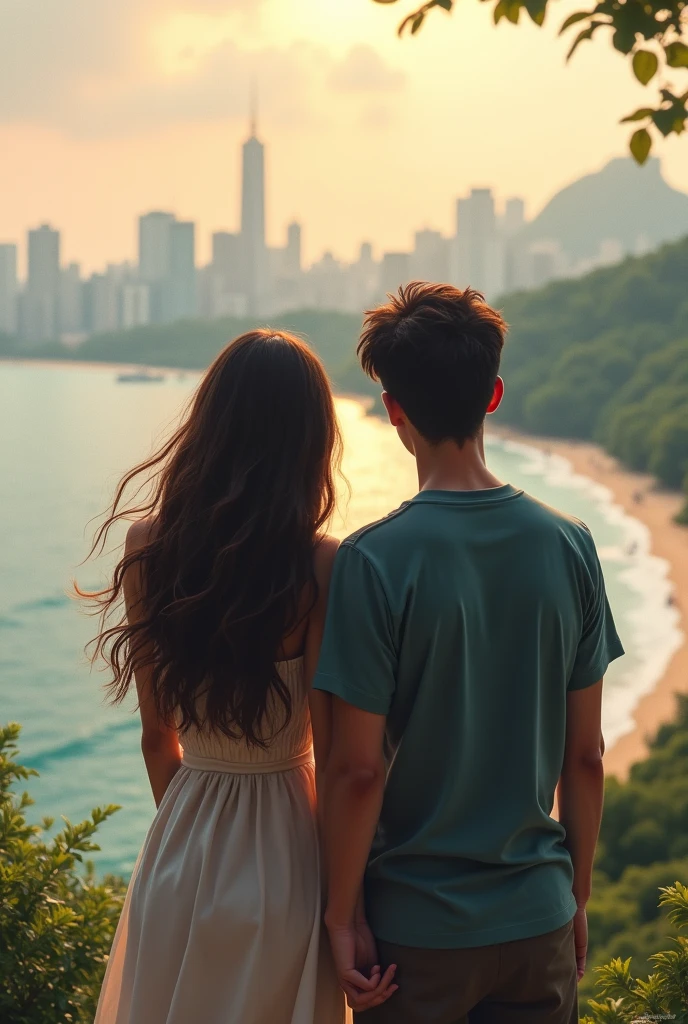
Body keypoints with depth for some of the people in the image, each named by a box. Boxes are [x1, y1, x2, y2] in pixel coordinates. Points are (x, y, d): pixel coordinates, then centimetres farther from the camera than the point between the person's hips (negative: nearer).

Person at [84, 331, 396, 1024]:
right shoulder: (321, 567, -18)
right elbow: (333, 760, -14)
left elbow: (157, 737, 3)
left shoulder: (147, 545, -6)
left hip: (181, 845, 4)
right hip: (281, 856, -4)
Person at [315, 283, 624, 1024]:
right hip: (539, 918, 3)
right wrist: (577, 896, 13)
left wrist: (341, 916, -3)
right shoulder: (569, 547, -5)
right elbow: (585, 756, 1)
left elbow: (358, 768, -15)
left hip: (418, 928, -3)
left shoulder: (374, 561, -17)